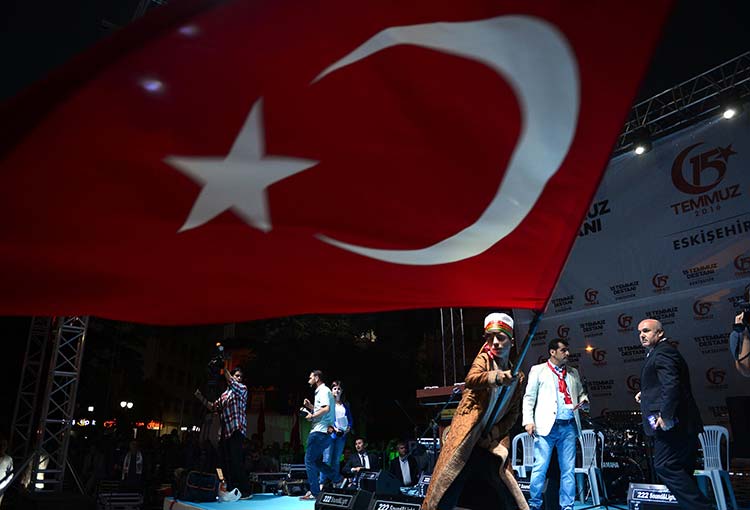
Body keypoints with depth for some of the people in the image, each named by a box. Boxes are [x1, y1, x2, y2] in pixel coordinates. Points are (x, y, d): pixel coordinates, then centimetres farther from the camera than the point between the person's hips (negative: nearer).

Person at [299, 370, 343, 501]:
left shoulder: (324, 391, -10)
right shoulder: (321, 392, 23)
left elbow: (326, 409, -24)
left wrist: (312, 416, -15)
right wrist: (310, 406, 17)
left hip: (320, 431, -11)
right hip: (322, 432, 11)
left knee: (309, 460, -4)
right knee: (316, 460, 14)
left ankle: (314, 492, 1)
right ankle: (338, 478, 13)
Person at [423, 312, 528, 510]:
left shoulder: (518, 377, 7)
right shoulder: (484, 358, -3)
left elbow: (513, 413, 10)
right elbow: (471, 379, -26)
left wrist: (494, 434, -5)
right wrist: (496, 377, -45)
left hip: (491, 442, 4)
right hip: (466, 437, -3)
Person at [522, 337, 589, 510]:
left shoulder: (573, 373, 18)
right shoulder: (538, 370, 6)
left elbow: (580, 394, 26)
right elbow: (529, 397, 3)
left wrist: (584, 400, 2)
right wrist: (528, 420, -7)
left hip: (569, 426, 4)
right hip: (547, 425, -4)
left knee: (568, 469, 6)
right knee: (540, 467, -5)